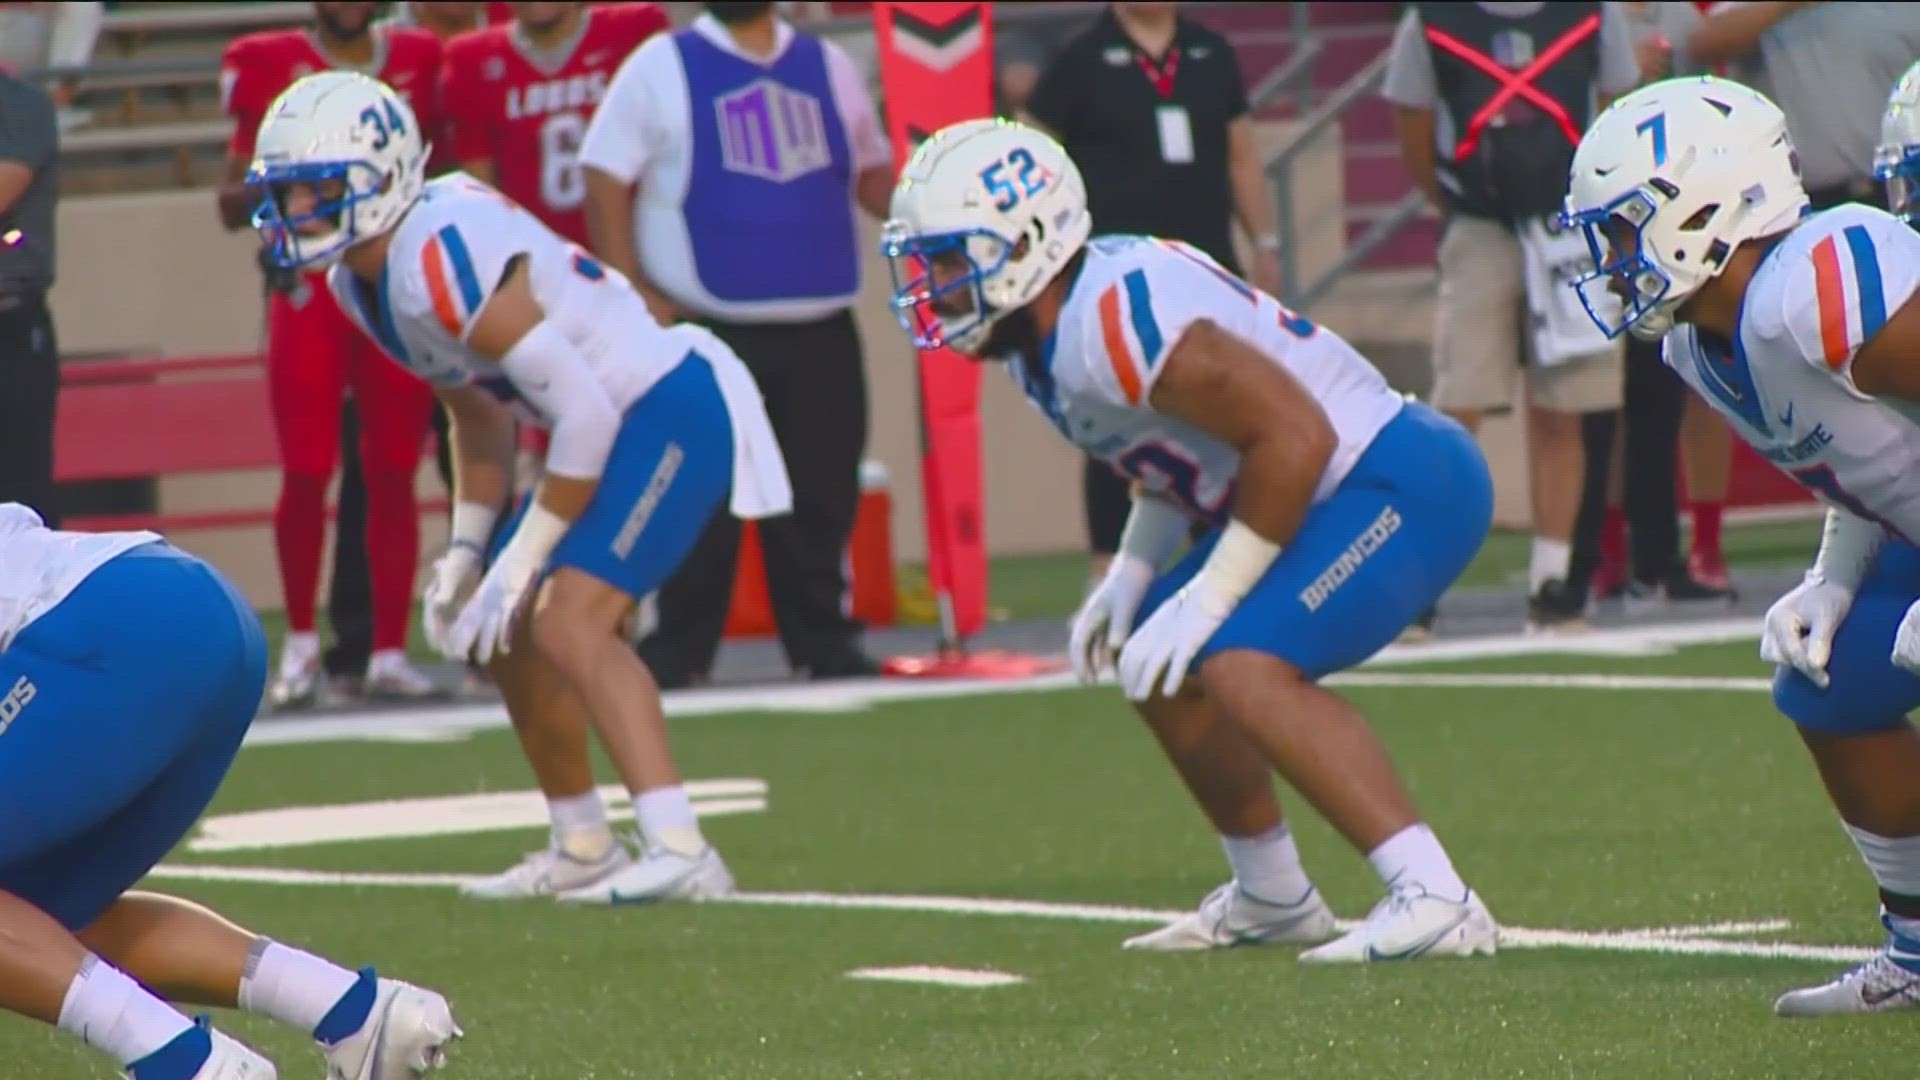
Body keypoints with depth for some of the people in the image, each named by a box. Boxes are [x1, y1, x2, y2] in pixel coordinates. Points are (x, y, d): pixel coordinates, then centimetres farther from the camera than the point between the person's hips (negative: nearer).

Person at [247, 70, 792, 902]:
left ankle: (679, 853, -29)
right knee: (507, 637, 15)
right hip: (619, 419, 10)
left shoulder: (439, 258, -26)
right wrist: (465, 553, 11)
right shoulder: (359, 280, 5)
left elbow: (582, 414, -27)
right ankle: (583, 852, 28)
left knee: (569, 622, -22)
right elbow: (480, 414, 18)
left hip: (673, 410, -10)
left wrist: (518, 567, -21)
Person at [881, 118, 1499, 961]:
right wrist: (1132, 575, 8)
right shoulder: (1044, 332, 5)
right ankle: (1272, 898, 32)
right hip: (1338, 488, 11)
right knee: (1159, 664, 17)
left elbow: (1295, 436, -27)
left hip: (1402, 482, -11)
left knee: (1244, 668, -25)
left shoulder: (1115, 316, -26)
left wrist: (1209, 598, -21)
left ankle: (1435, 901, -28)